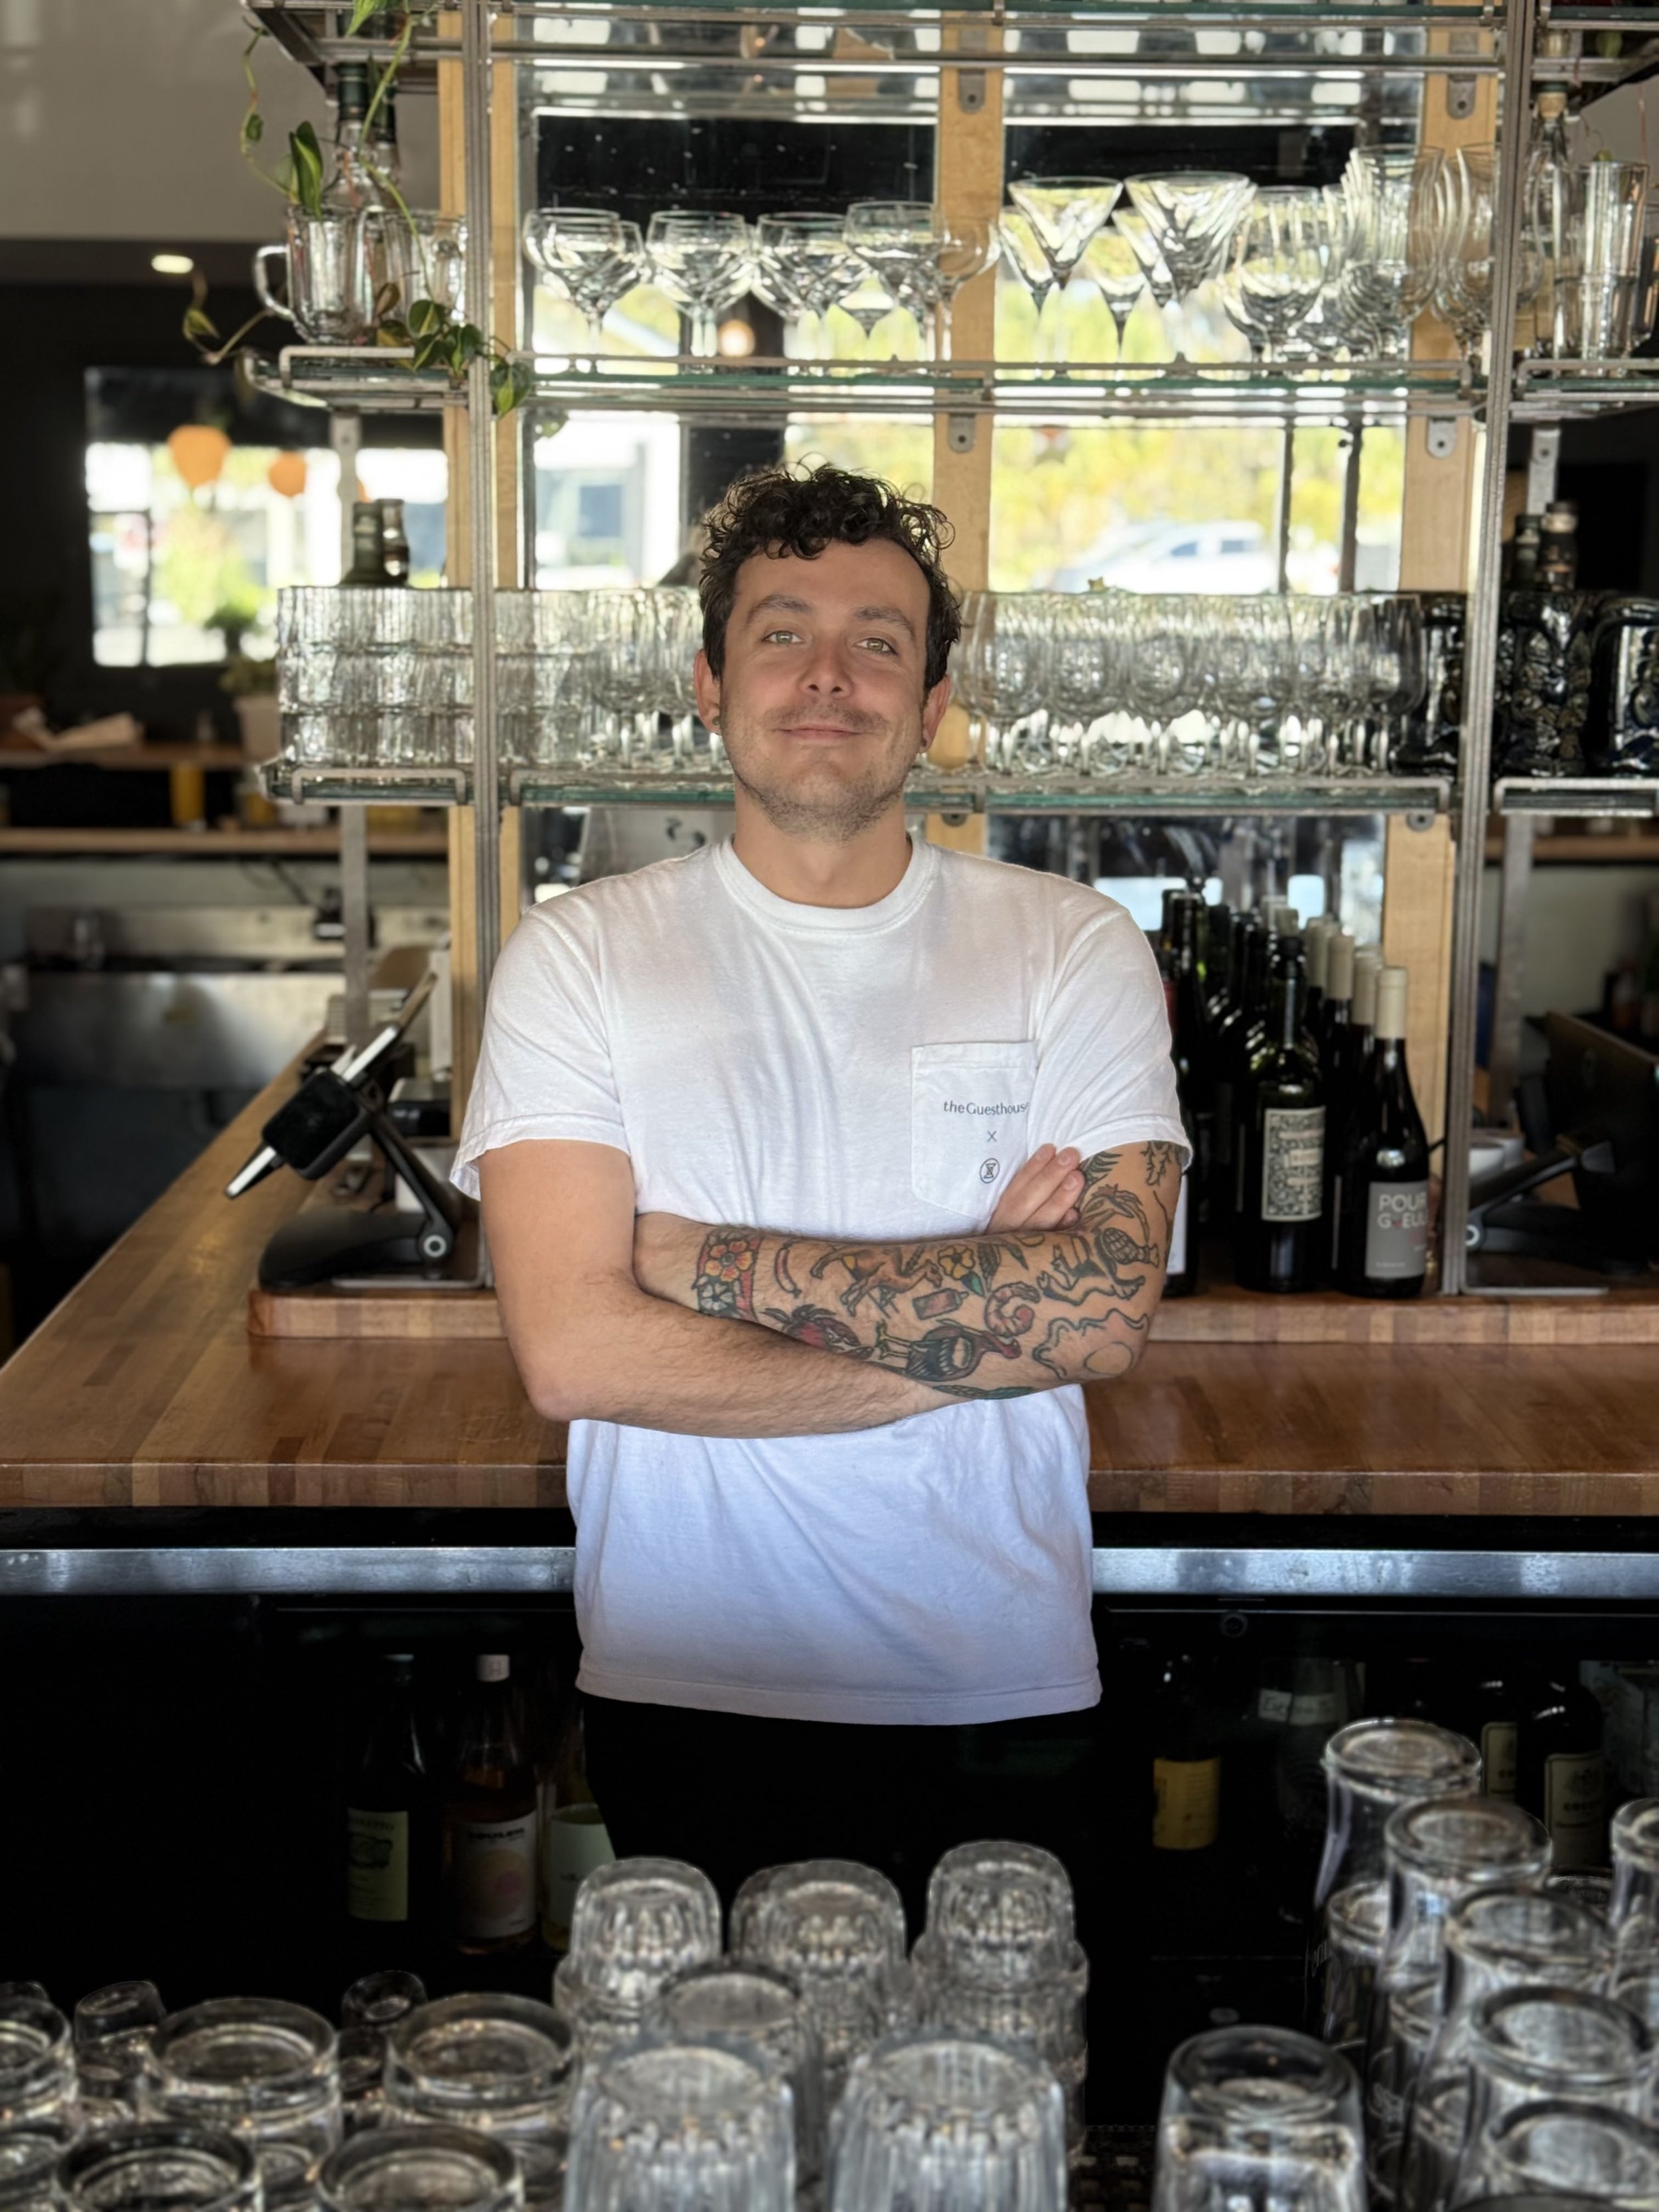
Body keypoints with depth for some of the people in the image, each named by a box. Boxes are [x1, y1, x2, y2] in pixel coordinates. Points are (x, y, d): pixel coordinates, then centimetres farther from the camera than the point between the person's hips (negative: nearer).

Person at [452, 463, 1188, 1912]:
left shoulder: (1074, 950, -2)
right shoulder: (581, 955, -4)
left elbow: (1105, 1311, -16)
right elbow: (572, 1351, -16)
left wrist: (715, 1260, -17)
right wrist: (966, 1320, -16)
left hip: (1000, 1699, 1)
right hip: (682, 1693, 0)